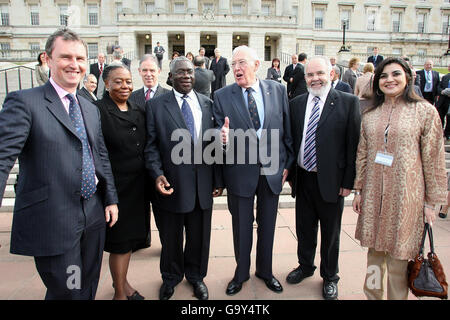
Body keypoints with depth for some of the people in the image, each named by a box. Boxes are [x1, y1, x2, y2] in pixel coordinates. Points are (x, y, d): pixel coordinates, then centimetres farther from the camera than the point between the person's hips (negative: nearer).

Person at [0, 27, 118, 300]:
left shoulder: (91, 109, 12)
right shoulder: (24, 102, -9)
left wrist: (111, 199, 11)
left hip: (94, 217, 6)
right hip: (53, 223, -6)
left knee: (89, 289, 20)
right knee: (66, 292, 8)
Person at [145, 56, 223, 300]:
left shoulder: (208, 104, 7)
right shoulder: (156, 105, 0)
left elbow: (215, 143, 7)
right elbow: (151, 144, -2)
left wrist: (218, 179, 5)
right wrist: (157, 173, -16)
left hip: (202, 184, 2)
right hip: (171, 184, -2)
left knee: (199, 235, 16)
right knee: (170, 237, 15)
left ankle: (195, 276, 41)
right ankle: (171, 277, 41)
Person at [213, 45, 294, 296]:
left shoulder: (278, 90, -2)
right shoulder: (222, 96, -5)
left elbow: (288, 129, 3)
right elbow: (220, 132, -6)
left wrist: (288, 163, 2)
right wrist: (224, 137, -30)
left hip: (272, 170, 2)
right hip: (240, 172, -1)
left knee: (267, 225, 17)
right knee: (242, 227, 14)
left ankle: (265, 271, 41)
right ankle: (241, 273, 38)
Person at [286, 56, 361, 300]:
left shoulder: (348, 102, -7)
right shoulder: (296, 104, 5)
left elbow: (353, 144, -8)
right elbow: (291, 140, 8)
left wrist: (348, 182, -10)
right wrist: (290, 173, 7)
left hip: (331, 180, -3)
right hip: (302, 178, 4)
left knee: (330, 233, 13)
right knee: (304, 228, 19)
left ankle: (329, 276, 35)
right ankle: (305, 266, 43)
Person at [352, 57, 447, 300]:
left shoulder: (425, 111, -3)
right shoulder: (370, 116, 8)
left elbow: (433, 159, -2)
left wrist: (431, 201, -2)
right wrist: (358, 190, 10)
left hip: (406, 196, -3)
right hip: (374, 195, 4)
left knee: (398, 256, 4)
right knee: (374, 251, 13)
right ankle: (372, 294, 31)